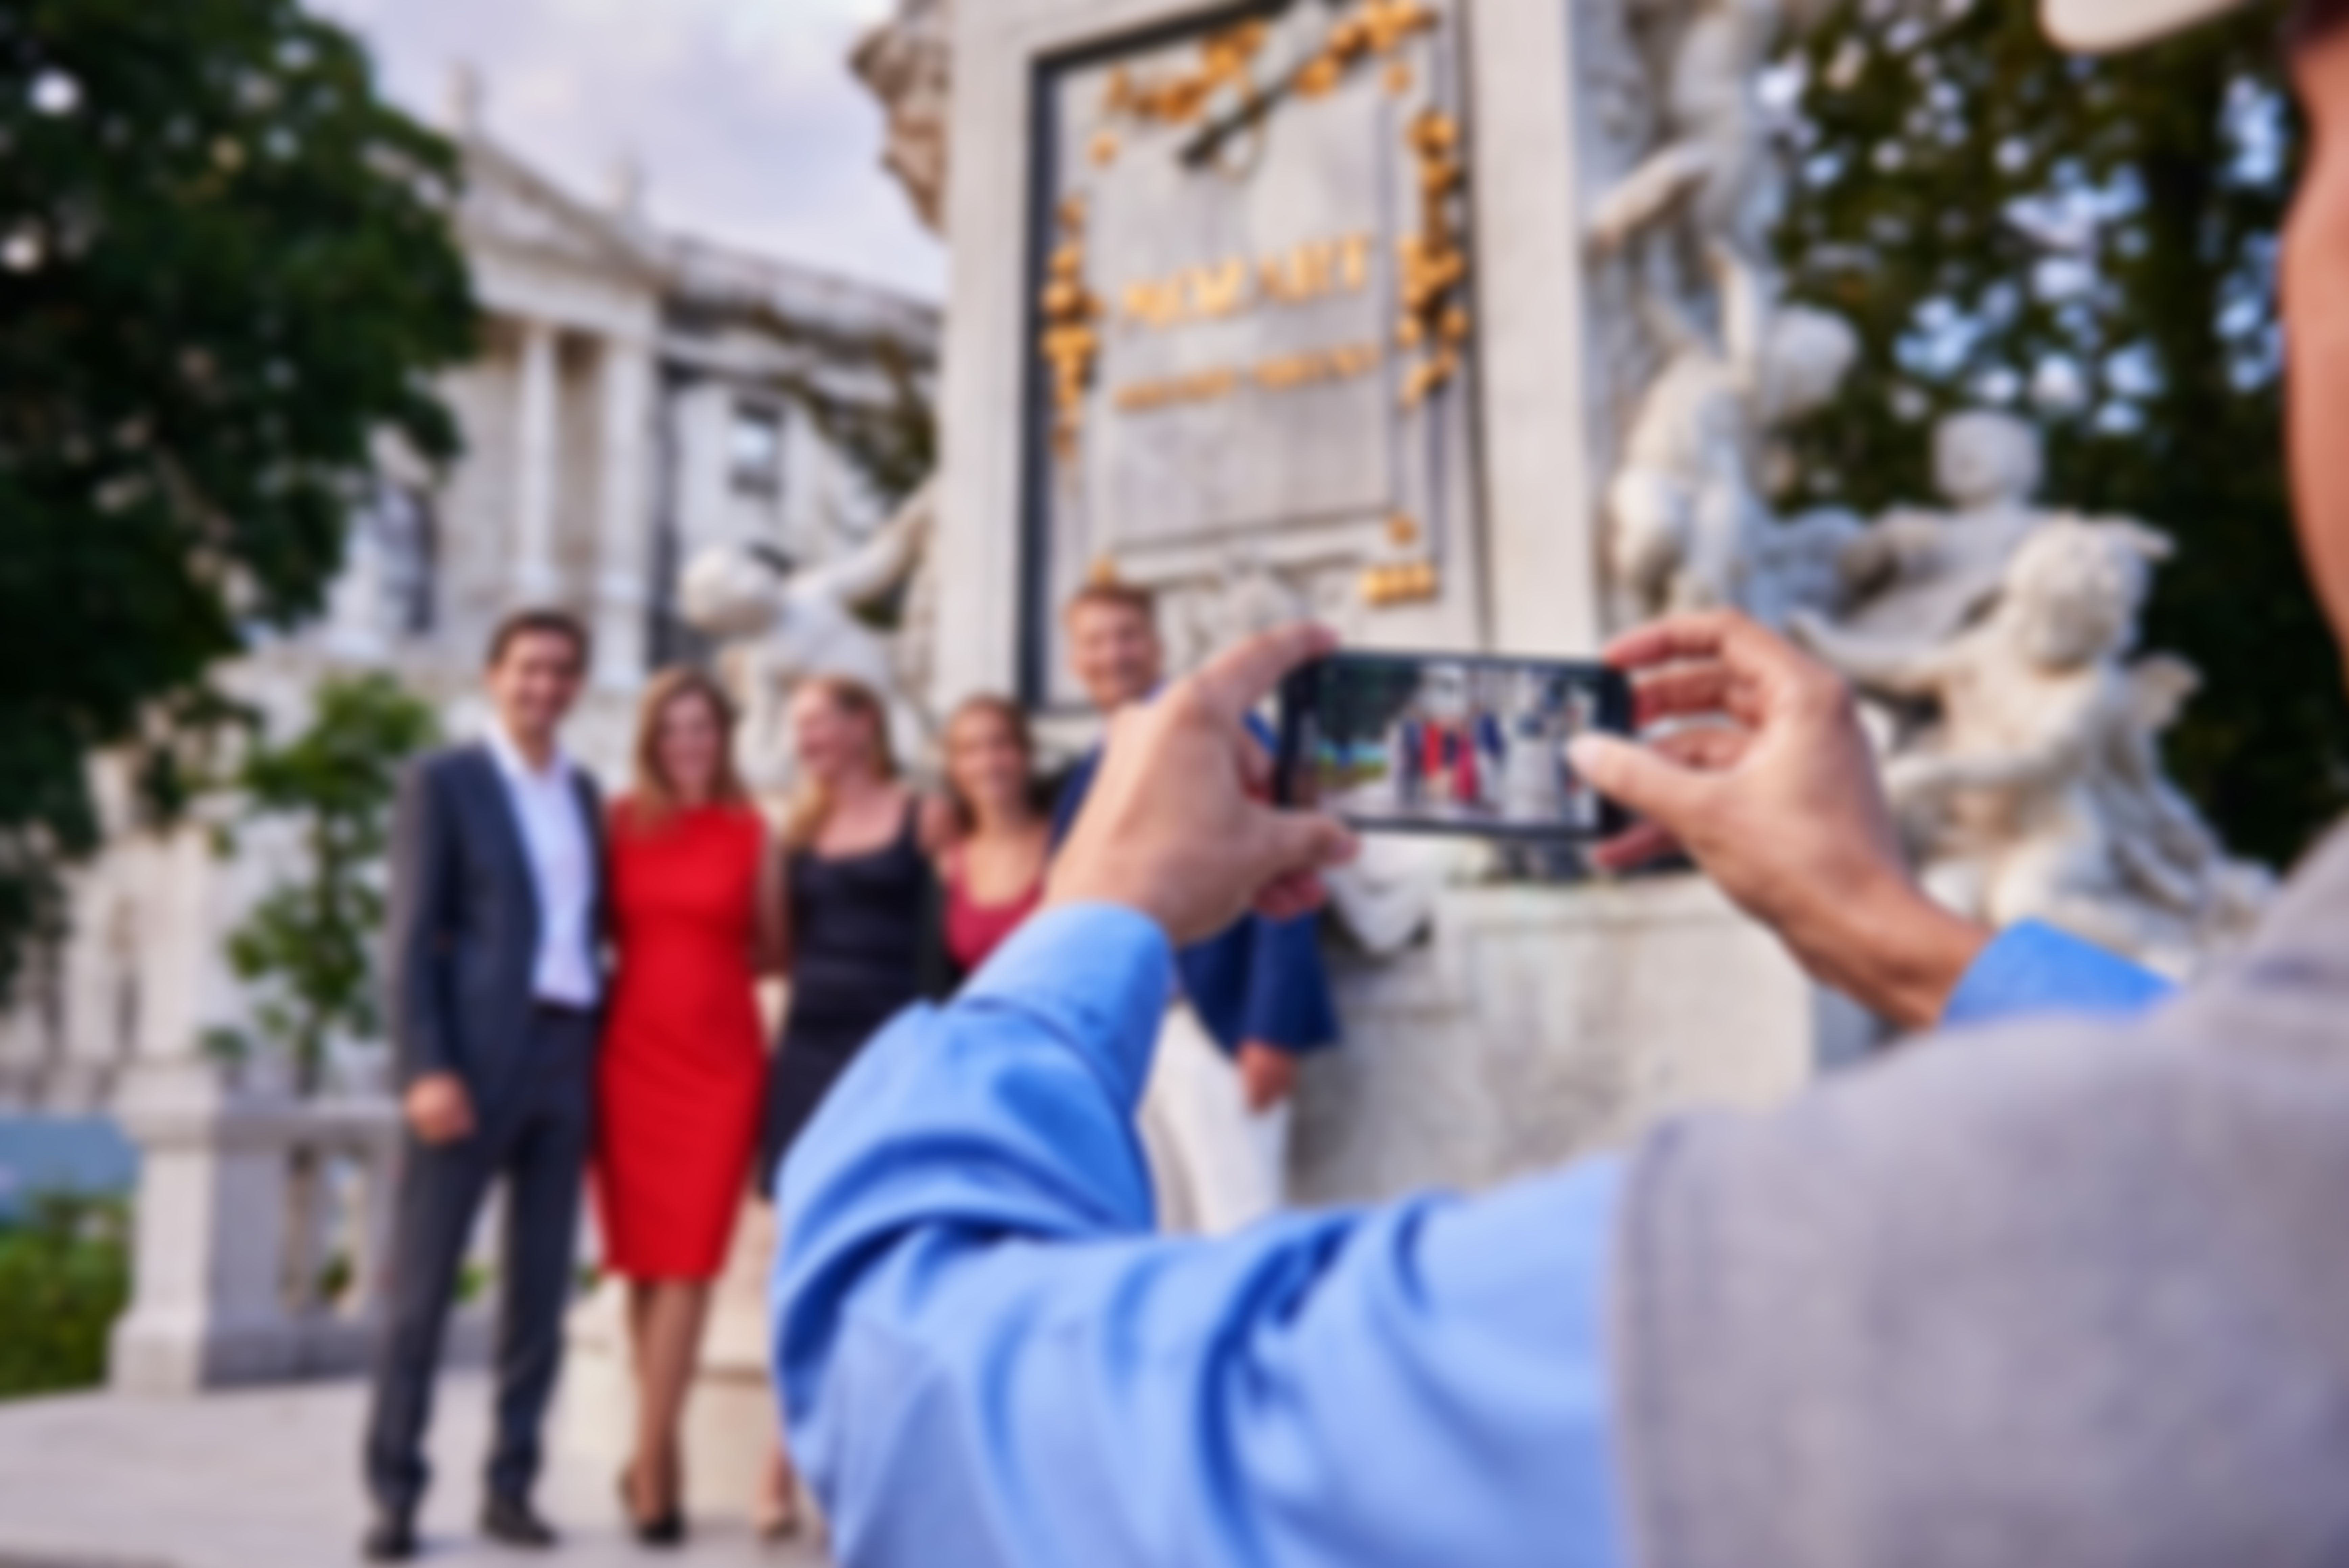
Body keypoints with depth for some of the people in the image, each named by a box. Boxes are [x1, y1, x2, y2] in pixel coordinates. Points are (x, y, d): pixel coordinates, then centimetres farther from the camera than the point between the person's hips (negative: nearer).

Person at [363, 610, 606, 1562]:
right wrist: (426, 1069, -14)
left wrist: (604, 1054, 8)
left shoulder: (584, 793, 17)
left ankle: (511, 1487, 15)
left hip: (568, 1057, 5)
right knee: (421, 1285, -2)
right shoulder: (443, 782, 2)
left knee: (541, 1288, 6)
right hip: (473, 1059, -5)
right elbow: (412, 937, -4)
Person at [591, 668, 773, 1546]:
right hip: (631, 1051, 1)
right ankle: (662, 1457, 19)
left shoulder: (751, 830, 5)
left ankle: (648, 1459, 0)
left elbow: (771, 950, 10)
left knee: (687, 1262, -5)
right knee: (644, 1261, 6)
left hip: (720, 1056, -1)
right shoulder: (622, 823, 6)